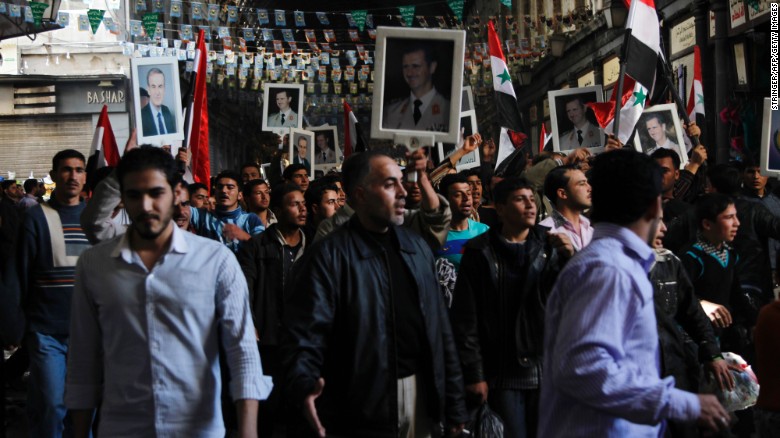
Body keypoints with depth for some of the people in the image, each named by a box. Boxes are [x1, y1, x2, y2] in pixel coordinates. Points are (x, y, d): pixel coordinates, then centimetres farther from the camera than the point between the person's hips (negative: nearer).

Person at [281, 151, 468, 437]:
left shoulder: (417, 248, 10)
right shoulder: (329, 256, -10)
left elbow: (439, 327, 12)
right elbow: (305, 331, -18)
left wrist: (454, 404, 10)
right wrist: (303, 383, -38)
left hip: (421, 394, 6)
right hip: (362, 407, -5)